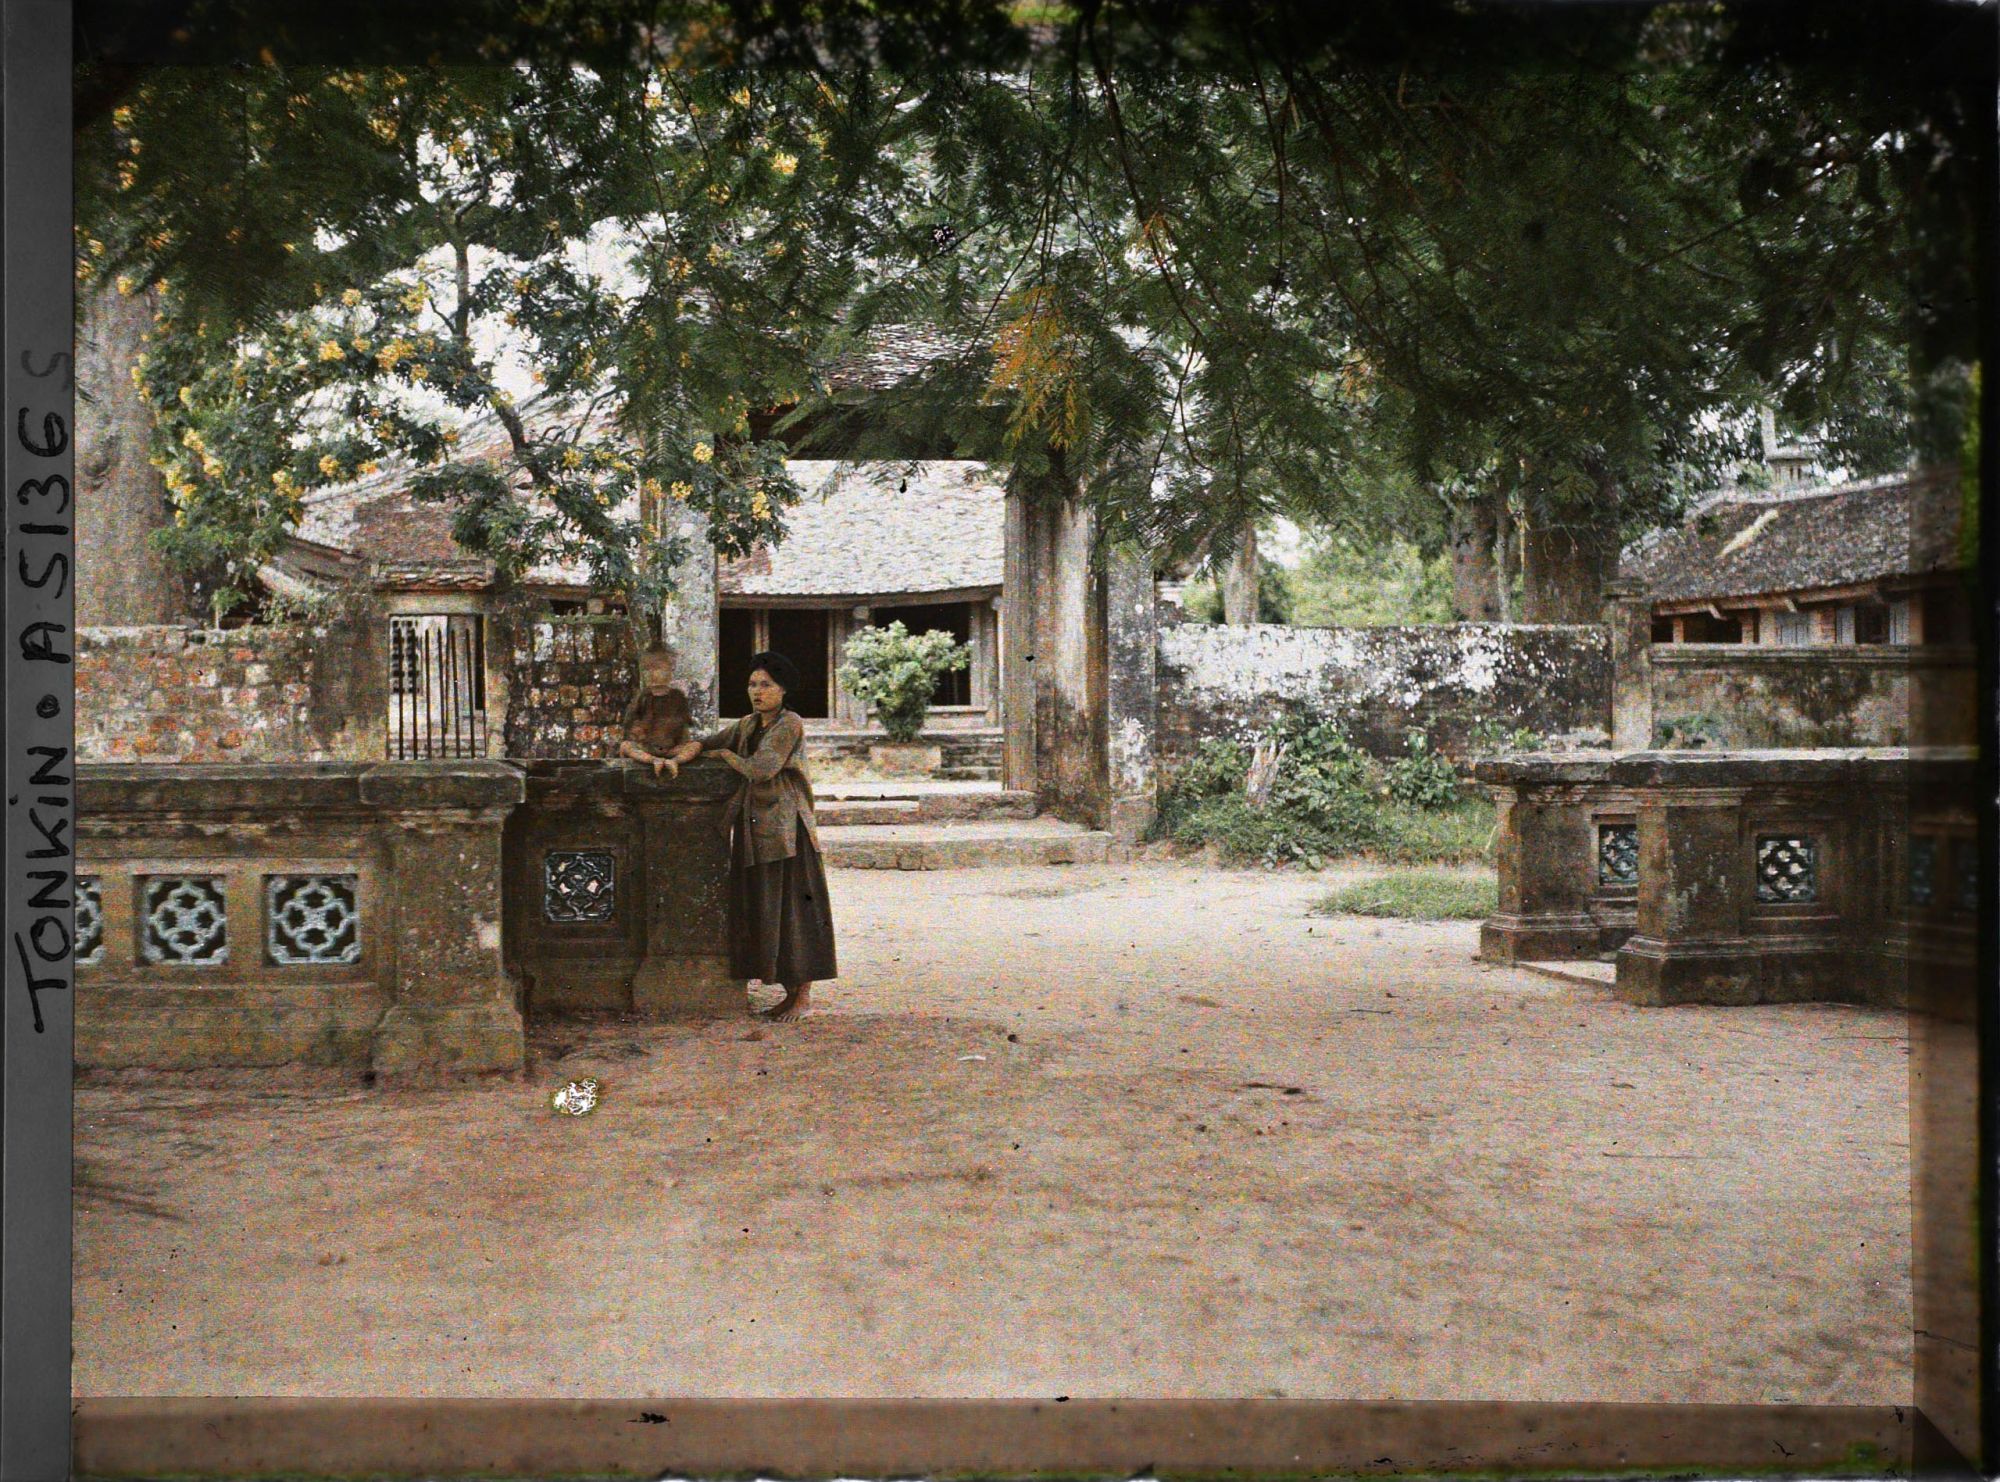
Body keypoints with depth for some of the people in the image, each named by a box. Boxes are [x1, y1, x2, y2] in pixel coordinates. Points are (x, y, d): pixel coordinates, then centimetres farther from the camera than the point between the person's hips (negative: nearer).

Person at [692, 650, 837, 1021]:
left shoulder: (790, 725, -10)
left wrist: (727, 755, -3)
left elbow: (760, 770, -19)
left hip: (786, 828, -8)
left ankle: (803, 994, 3)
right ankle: (790, 993, 15)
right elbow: (704, 744, 15)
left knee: (792, 906, -4)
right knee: (762, 910, 8)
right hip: (755, 829, 8)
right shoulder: (747, 725, 13)